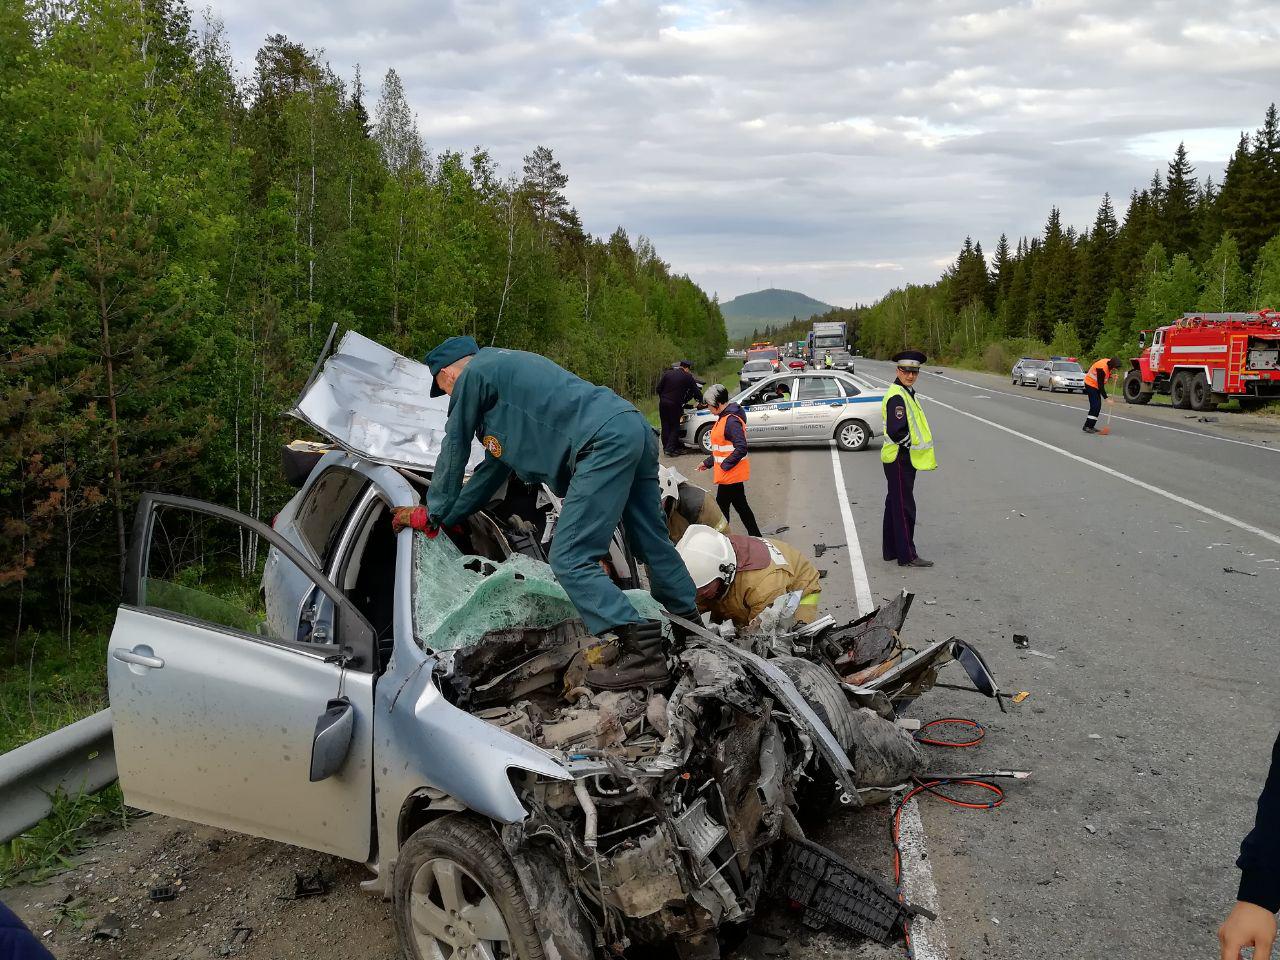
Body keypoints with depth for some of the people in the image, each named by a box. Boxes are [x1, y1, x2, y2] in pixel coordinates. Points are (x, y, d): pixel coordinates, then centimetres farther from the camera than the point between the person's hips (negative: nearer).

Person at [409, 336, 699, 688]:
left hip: (604, 444, -10)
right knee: (654, 545, 21)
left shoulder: (473, 374, 6)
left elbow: (454, 453, 13)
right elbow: (494, 466, 37)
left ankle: (640, 653, -17)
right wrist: (445, 517, 42)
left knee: (570, 561, -9)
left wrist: (433, 514, 28)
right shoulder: (506, 368, 35)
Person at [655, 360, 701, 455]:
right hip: (675, 404, -4)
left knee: (665, 426, 12)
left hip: (663, 403, 4)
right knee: (675, 427, 4)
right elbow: (696, 390, 1)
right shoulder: (688, 377, -3)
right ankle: (670, 448, -3)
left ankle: (666, 447, 16)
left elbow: (659, 388, 6)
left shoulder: (667, 373, 6)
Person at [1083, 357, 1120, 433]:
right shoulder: (1102, 368, -32)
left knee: (1098, 406, 8)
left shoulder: (1109, 362, -8)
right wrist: (1106, 398, -27)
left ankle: (1091, 426, 12)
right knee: (1095, 406, -16)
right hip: (1091, 384, -9)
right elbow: (1100, 385, -28)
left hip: (1096, 385, 9)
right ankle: (1087, 426, -14)